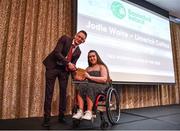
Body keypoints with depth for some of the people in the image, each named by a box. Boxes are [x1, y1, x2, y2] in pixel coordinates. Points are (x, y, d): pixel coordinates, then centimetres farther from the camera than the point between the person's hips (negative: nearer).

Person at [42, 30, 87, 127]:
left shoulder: (78, 52, 5)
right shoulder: (64, 39, -8)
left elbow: (73, 64, 6)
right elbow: (57, 52, -19)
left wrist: (72, 67, -18)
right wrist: (68, 63, -23)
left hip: (64, 70, 4)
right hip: (53, 66, -4)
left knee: (63, 92, 3)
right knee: (49, 92, -2)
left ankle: (61, 116, 16)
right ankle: (46, 118, 7)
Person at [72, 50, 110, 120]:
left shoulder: (102, 66, 7)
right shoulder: (88, 68, 22)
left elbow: (104, 79, -9)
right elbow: (81, 78, 11)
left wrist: (90, 77, -13)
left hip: (101, 87, -4)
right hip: (90, 86, 4)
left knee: (89, 87, -36)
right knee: (80, 86, -28)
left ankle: (89, 112, -36)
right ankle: (80, 111, -35)